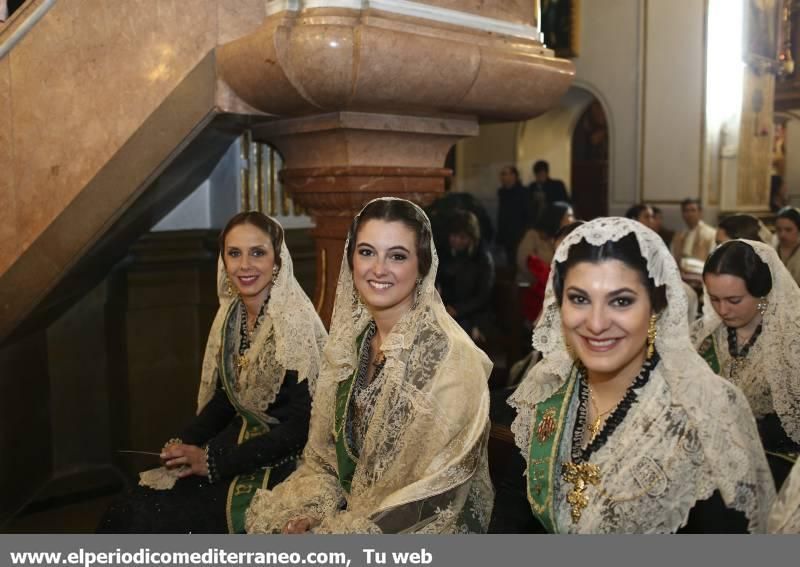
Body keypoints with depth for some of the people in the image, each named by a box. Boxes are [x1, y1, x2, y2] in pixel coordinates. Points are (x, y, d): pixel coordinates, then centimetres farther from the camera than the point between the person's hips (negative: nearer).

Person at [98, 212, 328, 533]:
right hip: (238, 442, 6)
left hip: (279, 463, -6)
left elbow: (302, 424, -18)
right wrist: (184, 445, -3)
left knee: (154, 522, -13)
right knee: (126, 515, -8)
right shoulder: (231, 315, 3)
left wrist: (214, 460, -16)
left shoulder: (295, 322, -18)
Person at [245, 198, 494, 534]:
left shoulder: (451, 357, -17)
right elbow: (326, 448, 7)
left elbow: (439, 490, -17)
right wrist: (313, 513, -9)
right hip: (349, 509, 5)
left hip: (424, 528, -5)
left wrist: (332, 532, -16)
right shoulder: (352, 339, 1)